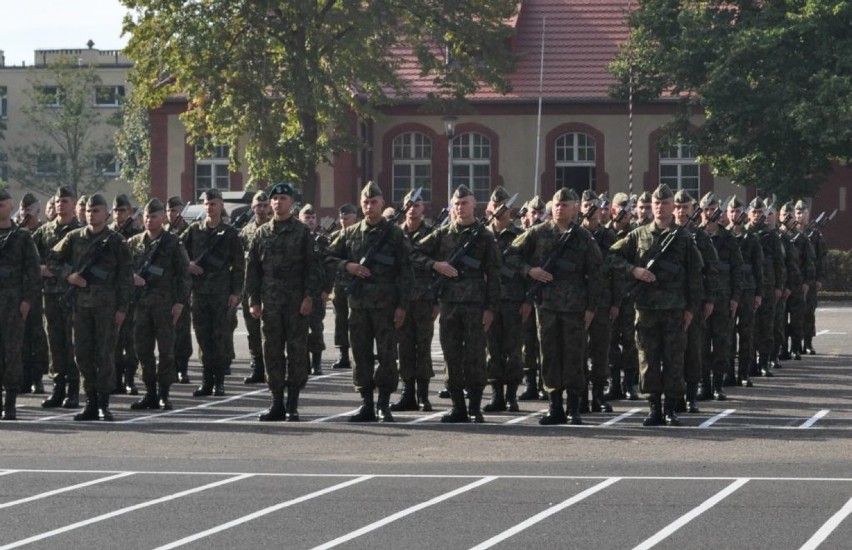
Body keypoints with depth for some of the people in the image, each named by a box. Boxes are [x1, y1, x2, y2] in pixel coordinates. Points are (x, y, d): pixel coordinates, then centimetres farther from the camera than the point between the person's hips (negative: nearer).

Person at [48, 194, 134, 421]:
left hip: (107, 304, -4)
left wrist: (122, 308, -7)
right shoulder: (74, 238, 9)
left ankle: (103, 404, 0)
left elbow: (126, 277, -1)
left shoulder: (115, 241, 0)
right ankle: (91, 402, 13)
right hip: (81, 303, 4)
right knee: (83, 352, 5)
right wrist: (68, 275, -4)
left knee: (105, 353, -5)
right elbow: (52, 259, 14)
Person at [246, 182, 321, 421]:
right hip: (270, 301, 3)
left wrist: (309, 296, -10)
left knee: (297, 350, -2)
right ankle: (277, 403, 9)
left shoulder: (302, 232, 3)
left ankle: (292, 404, 3)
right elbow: (252, 268, 11)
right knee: (272, 351, 3)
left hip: (297, 301, -3)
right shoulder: (262, 233, 11)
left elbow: (313, 266, -1)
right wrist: (253, 300, 3)